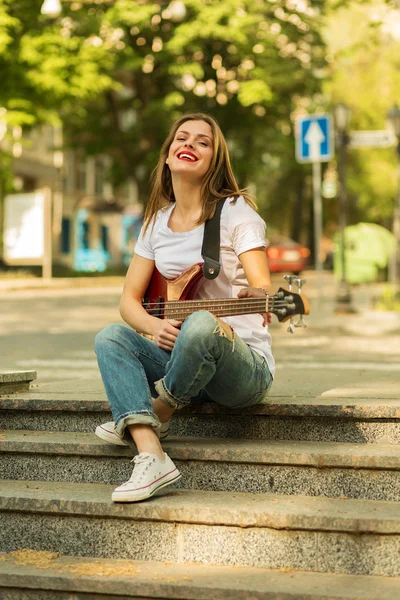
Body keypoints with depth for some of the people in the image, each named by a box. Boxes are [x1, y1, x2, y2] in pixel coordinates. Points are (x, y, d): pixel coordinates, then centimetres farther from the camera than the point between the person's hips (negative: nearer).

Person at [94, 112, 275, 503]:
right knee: (110, 338, -17)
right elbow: (129, 299, 9)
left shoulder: (236, 213, -6)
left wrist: (258, 297, -40)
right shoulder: (157, 222, 9)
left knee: (201, 324, -37)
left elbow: (263, 290, -14)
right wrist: (156, 327, -14)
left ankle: (157, 417, -9)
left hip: (243, 363, -5)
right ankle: (151, 457, -33)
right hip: (175, 354, 6)